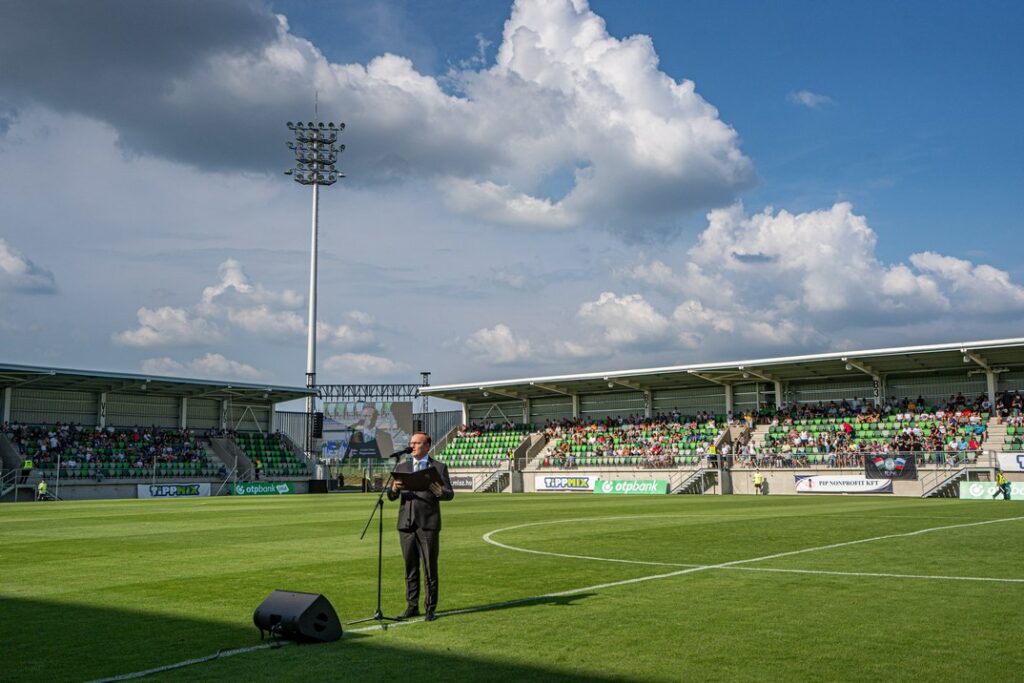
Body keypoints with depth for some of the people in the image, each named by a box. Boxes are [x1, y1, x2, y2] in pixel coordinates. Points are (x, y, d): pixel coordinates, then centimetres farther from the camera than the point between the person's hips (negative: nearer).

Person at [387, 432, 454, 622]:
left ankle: (430, 609, 6)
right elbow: (391, 496, 8)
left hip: (428, 523, -3)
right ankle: (412, 606, 16)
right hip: (406, 523, 3)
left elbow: (450, 494, -3)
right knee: (410, 568, 8)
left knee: (430, 568, -1)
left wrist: (439, 492, -26)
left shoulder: (439, 467, 5)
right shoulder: (402, 467, 14)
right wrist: (394, 488, -16)